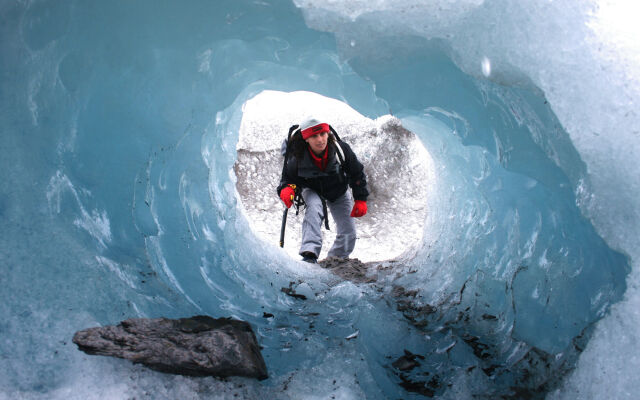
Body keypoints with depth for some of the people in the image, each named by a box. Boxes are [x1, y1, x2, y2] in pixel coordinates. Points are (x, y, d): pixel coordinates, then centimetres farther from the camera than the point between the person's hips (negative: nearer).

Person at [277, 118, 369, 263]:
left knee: (349, 233, -3)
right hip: (312, 191, -2)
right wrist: (286, 188, -42)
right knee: (314, 209, -37)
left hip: (338, 192, 2)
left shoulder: (341, 149, -29)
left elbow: (357, 173, -15)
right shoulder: (297, 158, -31)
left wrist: (360, 199, -14)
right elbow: (288, 178, -17)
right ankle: (310, 254, -44)